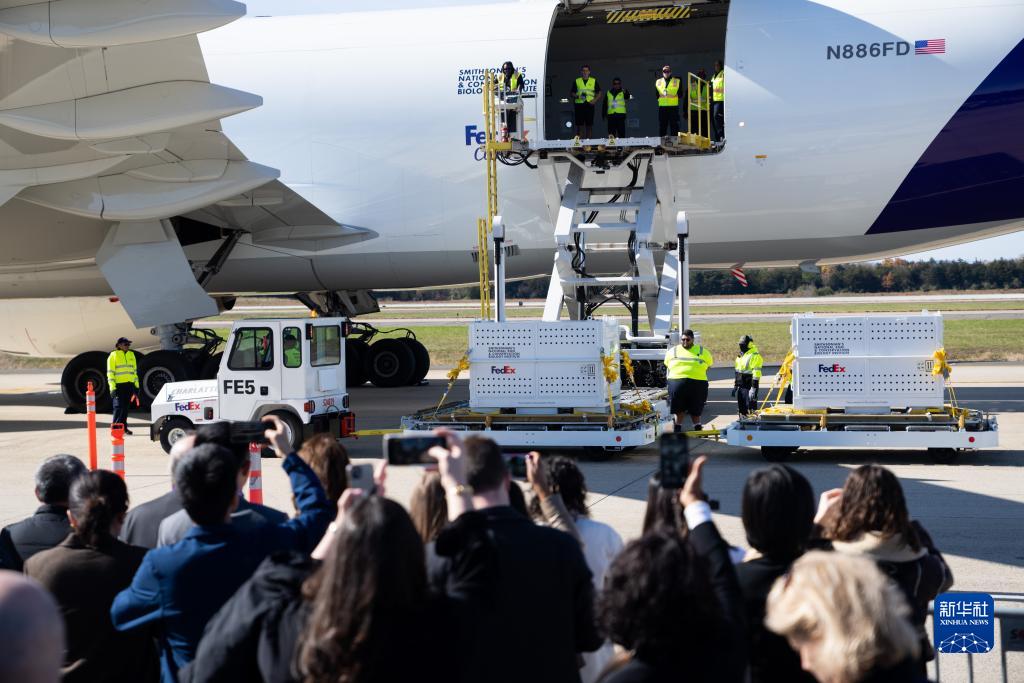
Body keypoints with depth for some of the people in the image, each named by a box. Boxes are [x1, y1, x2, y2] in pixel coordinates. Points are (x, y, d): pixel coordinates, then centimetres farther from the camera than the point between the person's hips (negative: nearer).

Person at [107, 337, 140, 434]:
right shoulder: (113, 355, -3)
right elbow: (110, 373, -6)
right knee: (118, 406, -10)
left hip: (129, 385, 5)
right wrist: (112, 387, -14)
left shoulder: (131, 355, 15)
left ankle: (123, 426, 15)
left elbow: (135, 371, 21)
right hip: (119, 385, -5)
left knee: (125, 407, 9)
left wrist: (136, 386, 17)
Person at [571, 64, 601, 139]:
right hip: (579, 104, 0)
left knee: (589, 125, 1)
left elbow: (599, 93, 12)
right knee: (579, 125, -3)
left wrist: (594, 100, -5)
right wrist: (577, 96, -10)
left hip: (589, 104, 0)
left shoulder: (594, 81, 11)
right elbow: (571, 93, 10)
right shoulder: (576, 81, 10)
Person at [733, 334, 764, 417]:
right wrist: (735, 386, 21)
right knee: (741, 409, 12)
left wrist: (753, 388, -23)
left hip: (749, 387, -9)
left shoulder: (755, 356, -12)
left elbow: (756, 374, -18)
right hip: (740, 387, 9)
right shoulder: (740, 355, 16)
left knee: (750, 408, -10)